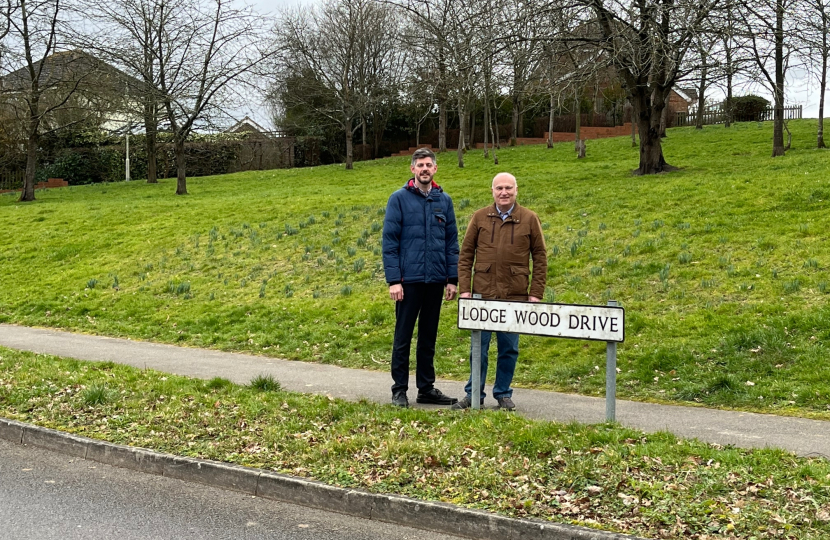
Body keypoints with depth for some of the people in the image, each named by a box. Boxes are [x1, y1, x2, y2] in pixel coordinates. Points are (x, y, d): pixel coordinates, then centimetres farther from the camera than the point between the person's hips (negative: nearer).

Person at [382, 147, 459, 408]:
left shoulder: (444, 200, 8)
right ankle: (399, 389, 12)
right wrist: (393, 280, -12)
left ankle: (426, 388, 21)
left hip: (435, 280, 4)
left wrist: (453, 279, 3)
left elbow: (452, 241, 9)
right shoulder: (399, 198, -2)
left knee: (429, 337, 12)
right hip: (409, 279, -4)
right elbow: (389, 241, -5)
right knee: (403, 337, 3)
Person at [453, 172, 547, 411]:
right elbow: (465, 255, 6)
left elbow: (540, 257, 4)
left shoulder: (529, 219, 2)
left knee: (509, 348, 8)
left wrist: (536, 293, -2)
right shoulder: (480, 217, 4)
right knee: (479, 347, 6)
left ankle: (503, 394, 21)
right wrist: (464, 289, -1)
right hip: (483, 294, 0)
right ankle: (474, 394, 17)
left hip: (515, 296, 0)